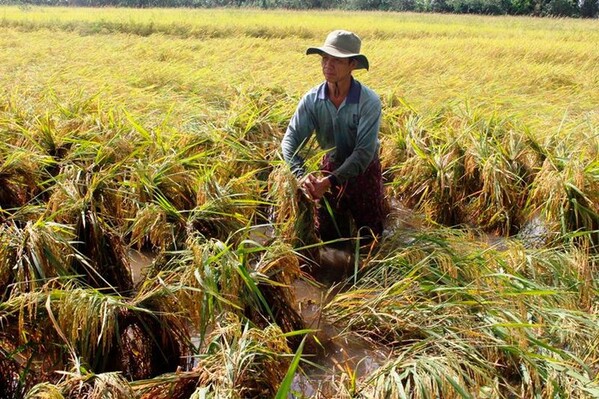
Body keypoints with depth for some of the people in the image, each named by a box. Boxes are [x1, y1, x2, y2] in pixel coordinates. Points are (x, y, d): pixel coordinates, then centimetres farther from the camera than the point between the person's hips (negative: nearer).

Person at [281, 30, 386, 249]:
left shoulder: (369, 101, -26)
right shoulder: (312, 99, -16)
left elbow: (364, 151, -30)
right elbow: (291, 139, -19)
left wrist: (331, 180, -40)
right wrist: (301, 174, -37)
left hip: (364, 172, -2)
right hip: (330, 168, 3)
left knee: (370, 237, 11)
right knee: (327, 235, 13)